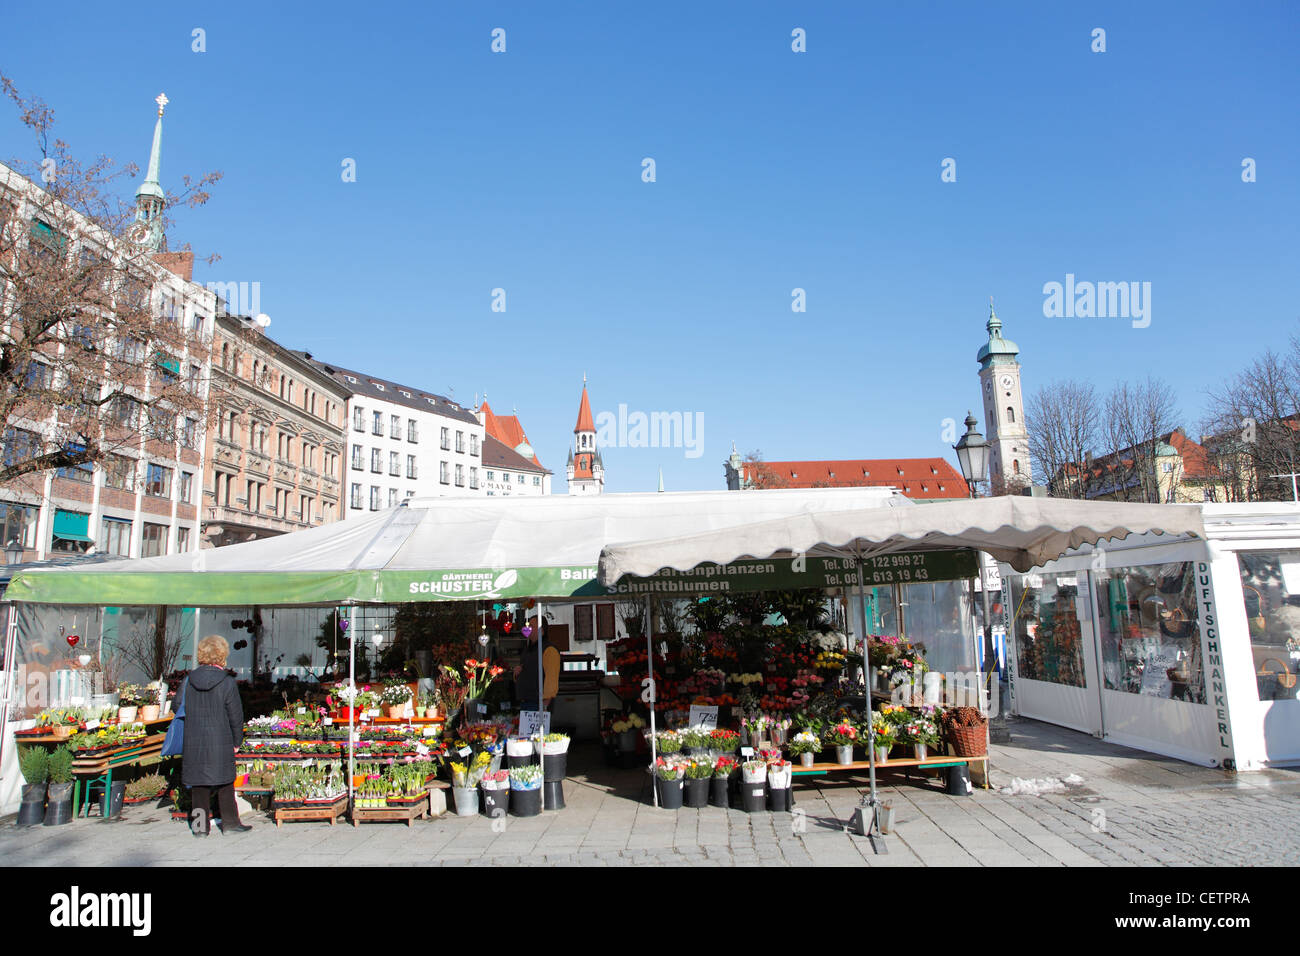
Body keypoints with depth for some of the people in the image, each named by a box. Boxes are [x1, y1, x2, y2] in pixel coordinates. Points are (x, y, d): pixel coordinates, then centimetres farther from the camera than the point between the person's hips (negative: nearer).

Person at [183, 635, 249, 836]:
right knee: (225, 785, 9)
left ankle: (200, 826, 17)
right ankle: (230, 822, 16)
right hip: (220, 743, -3)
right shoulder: (227, 683, -12)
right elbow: (235, 716, -7)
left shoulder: (189, 680, -1)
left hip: (193, 743, 3)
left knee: (199, 785, 12)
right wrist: (236, 741, 5)